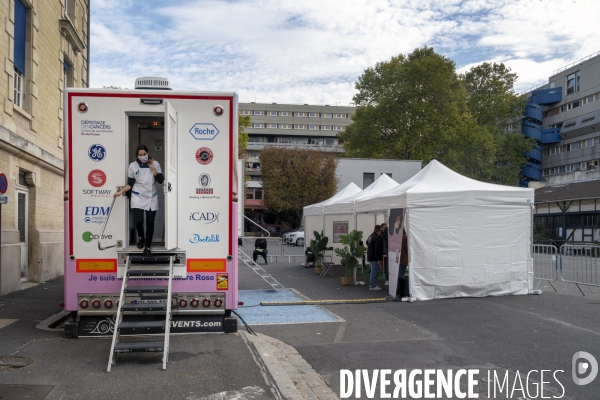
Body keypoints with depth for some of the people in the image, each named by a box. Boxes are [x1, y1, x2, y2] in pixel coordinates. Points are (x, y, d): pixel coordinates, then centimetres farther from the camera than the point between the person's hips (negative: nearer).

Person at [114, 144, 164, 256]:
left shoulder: (155, 164, -2)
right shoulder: (133, 166, -3)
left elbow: (161, 180, -9)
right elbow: (130, 184, 2)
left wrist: (152, 168, -15)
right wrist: (121, 191, -10)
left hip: (152, 198, 1)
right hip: (138, 197, -1)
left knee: (150, 223, 1)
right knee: (138, 220, -14)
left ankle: (147, 248, 11)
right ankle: (141, 238, 19)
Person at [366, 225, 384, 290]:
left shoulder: (371, 236, 10)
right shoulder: (377, 238, -21)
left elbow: (367, 243, 28)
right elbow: (378, 250, -24)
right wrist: (379, 258, -21)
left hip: (370, 256, 10)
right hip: (374, 257, -10)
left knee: (373, 270, 19)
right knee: (374, 271, -6)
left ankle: (371, 284, 26)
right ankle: (373, 286, -4)